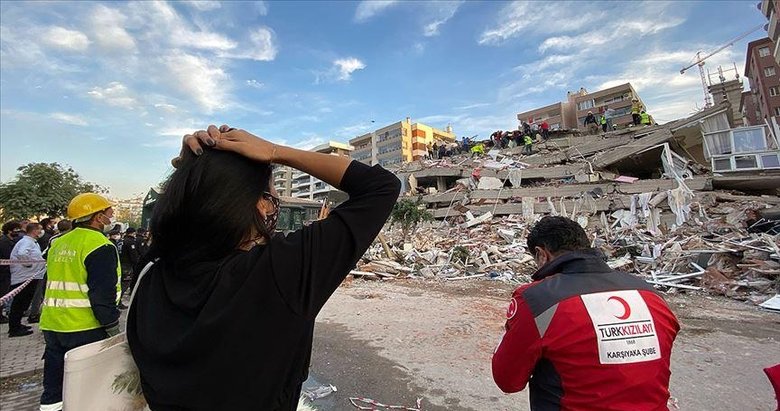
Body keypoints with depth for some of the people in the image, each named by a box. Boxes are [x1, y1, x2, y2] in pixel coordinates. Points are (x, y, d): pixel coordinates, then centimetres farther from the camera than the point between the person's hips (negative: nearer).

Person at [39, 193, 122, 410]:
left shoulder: (58, 244, 9)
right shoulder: (99, 245, -18)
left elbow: (54, 285, 19)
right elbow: (103, 293, -22)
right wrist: (112, 327, -15)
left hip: (52, 325, 8)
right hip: (85, 328, -8)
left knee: (56, 375, 21)